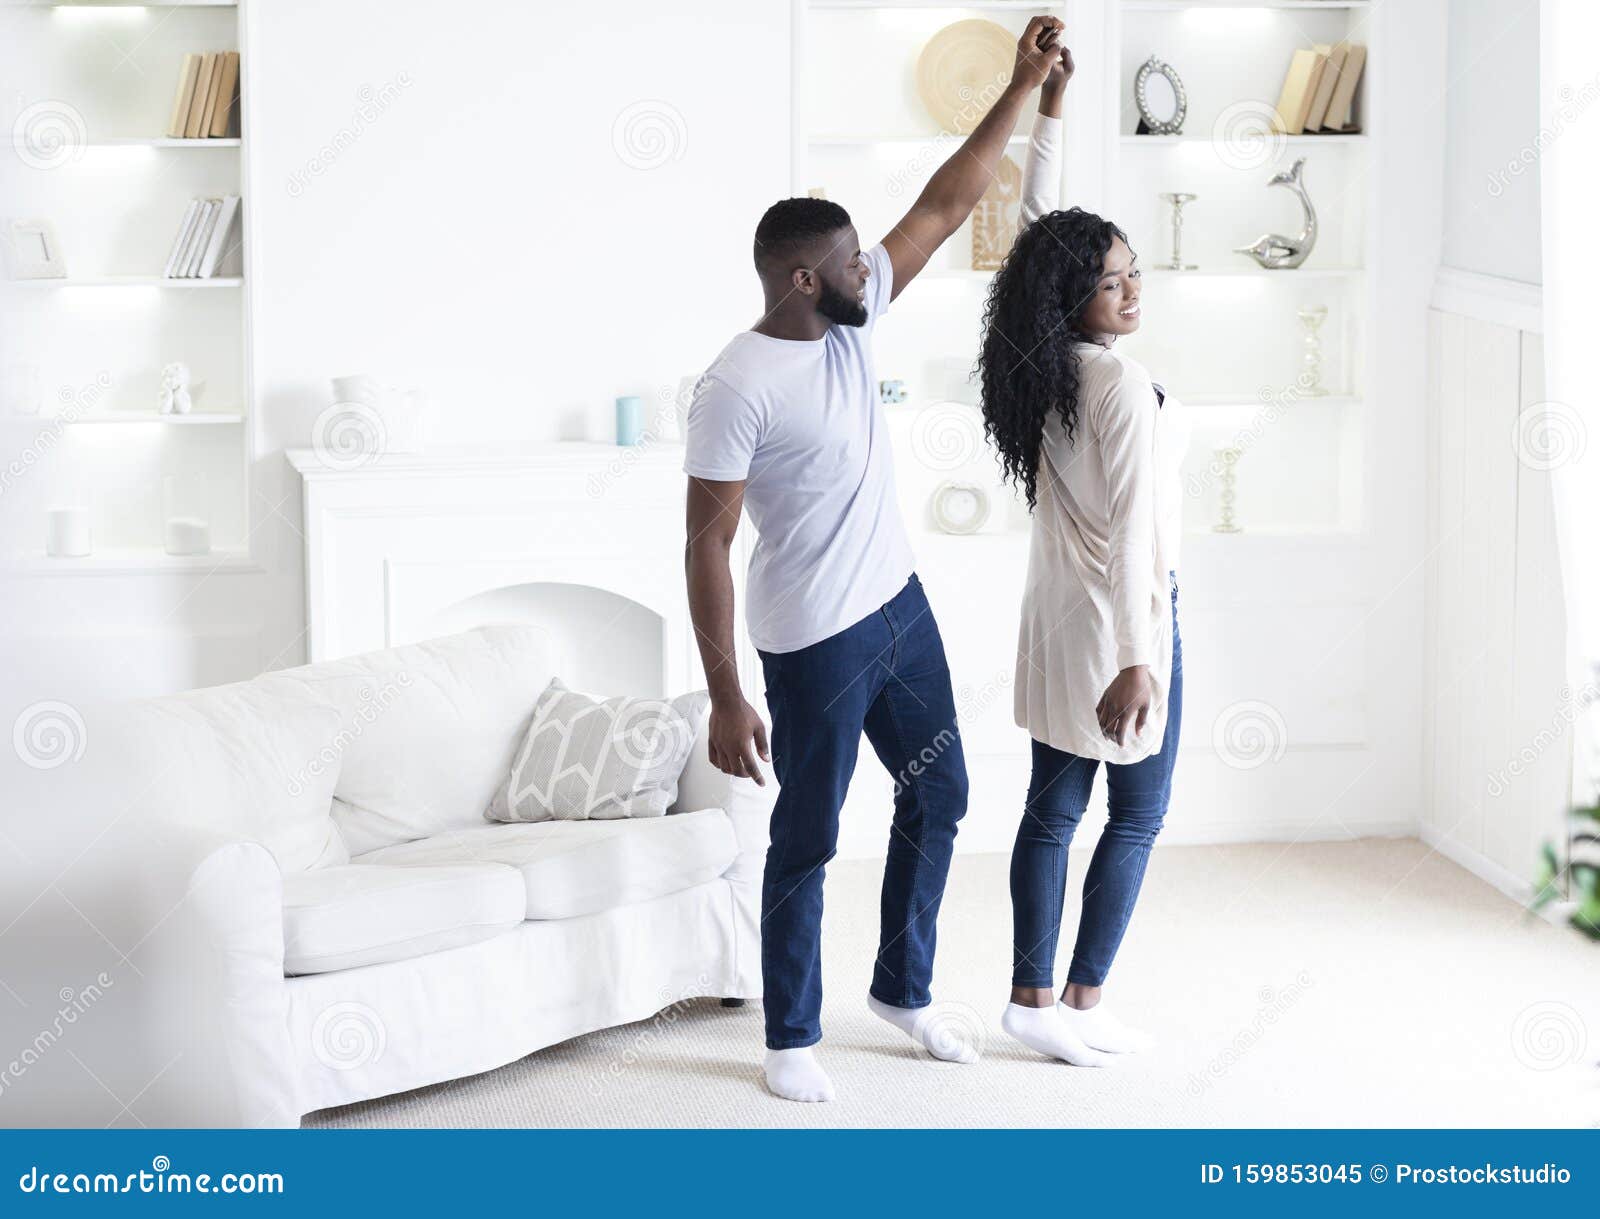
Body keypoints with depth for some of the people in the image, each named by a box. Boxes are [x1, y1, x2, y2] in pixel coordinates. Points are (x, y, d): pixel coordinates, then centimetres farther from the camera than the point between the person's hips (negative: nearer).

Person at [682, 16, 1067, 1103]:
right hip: (815, 644, -8)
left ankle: (903, 989, 36)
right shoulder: (737, 390, -23)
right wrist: (725, 698, -22)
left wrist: (1023, 87, 0)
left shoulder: (852, 321, -1)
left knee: (939, 798, 18)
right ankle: (794, 1037, 21)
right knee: (806, 844, 5)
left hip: (900, 606, 8)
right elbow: (708, 546, -21)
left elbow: (945, 207, 4)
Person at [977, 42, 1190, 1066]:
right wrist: (1136, 659, -27)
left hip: (1057, 614, 8)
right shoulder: (1124, 385, -21)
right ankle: (1082, 1004, 9)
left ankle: (1033, 997, 14)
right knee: (1139, 816, 5)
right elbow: (1130, 530, -25)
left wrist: (1051, 112, 14)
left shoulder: (1041, 361, 1)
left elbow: (1040, 224, 13)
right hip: (1124, 612, -8)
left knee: (1053, 810, 11)